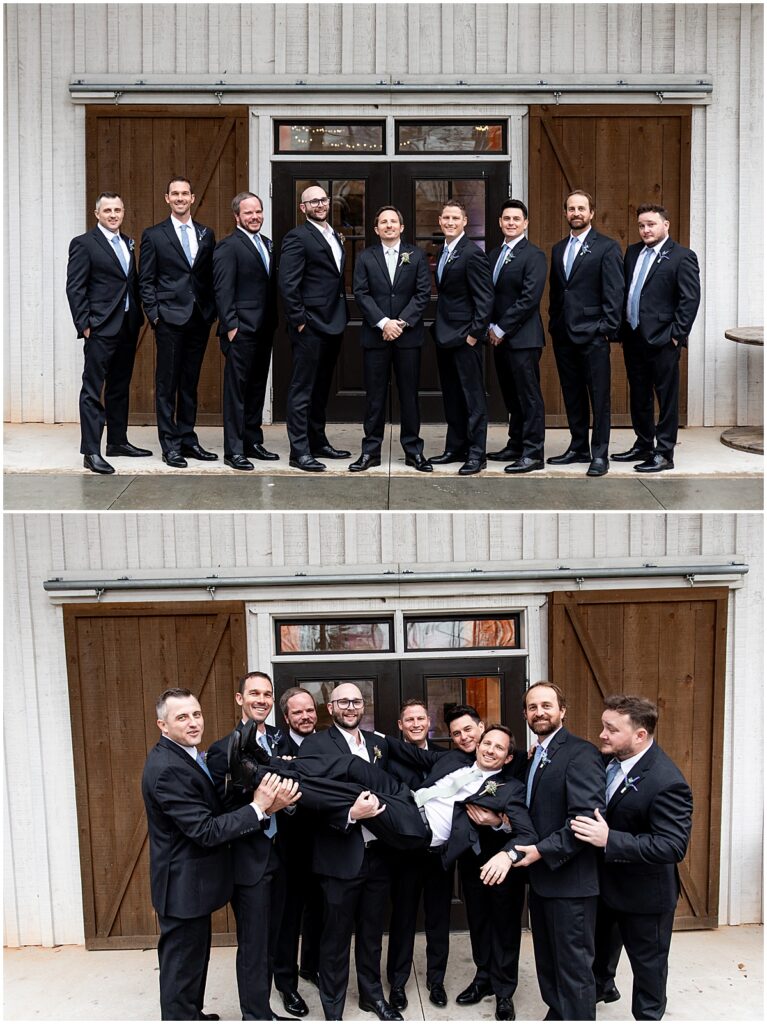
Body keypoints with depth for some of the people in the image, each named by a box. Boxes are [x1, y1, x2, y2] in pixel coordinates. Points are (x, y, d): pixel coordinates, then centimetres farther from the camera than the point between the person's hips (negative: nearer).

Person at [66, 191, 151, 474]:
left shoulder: (128, 243, 15)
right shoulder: (84, 244, -5)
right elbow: (75, 288, -8)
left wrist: (139, 317, 9)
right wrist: (84, 324, -13)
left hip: (128, 326, 7)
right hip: (101, 328, -7)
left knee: (120, 387, 14)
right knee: (93, 390, -6)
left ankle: (118, 441, 23)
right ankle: (91, 451, -7)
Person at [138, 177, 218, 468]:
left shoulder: (206, 235, 12)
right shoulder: (154, 235, 2)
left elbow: (211, 277, 13)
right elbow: (146, 280, 1)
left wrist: (212, 311, 4)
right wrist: (154, 313, -8)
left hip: (199, 319, 4)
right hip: (170, 318, -4)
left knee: (190, 382, 10)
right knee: (167, 383, -2)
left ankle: (188, 439, 17)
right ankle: (170, 445, 2)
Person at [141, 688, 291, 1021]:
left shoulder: (184, 756, 6)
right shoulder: (167, 769, -26)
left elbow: (212, 809, 9)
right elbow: (206, 830, -27)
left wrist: (265, 802, -3)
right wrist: (258, 807, -24)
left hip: (192, 881, 10)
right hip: (183, 886, -10)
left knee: (194, 958, 24)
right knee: (182, 966, 3)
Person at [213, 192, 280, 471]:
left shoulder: (267, 244, 15)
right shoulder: (229, 246, -8)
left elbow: (271, 285, 15)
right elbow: (223, 291, -13)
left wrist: (273, 322, 9)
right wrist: (231, 327, -17)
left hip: (264, 330, 8)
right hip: (241, 331, -8)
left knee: (257, 388, 13)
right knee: (237, 390, -3)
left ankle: (253, 442, 23)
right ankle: (233, 450, 0)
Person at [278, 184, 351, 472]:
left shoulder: (334, 236, 17)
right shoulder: (297, 237, -9)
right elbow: (288, 283, -15)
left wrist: (342, 317, 14)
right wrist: (299, 320, -17)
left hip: (332, 324, 9)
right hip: (310, 326, -9)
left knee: (321, 387, 16)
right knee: (303, 388, -5)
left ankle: (318, 442, 26)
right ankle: (299, 451, -2)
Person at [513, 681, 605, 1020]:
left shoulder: (580, 753, -16)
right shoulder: (537, 756, 14)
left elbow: (587, 818, -23)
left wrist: (542, 851, -22)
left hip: (570, 880, -9)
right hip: (541, 878, 9)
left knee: (573, 967, 0)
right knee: (547, 962, 18)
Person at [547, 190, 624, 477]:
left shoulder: (607, 247, -3)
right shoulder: (558, 249, 16)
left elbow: (614, 292, -8)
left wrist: (607, 329, -13)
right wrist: (554, 325, 12)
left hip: (593, 335, -6)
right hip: (564, 335, 6)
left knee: (599, 397, -3)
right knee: (572, 396, 12)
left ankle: (599, 454, 1)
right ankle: (578, 448, 21)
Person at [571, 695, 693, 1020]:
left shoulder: (667, 783, -32)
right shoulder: (610, 759, -8)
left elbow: (673, 846, -35)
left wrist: (609, 839, -39)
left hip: (643, 892, -8)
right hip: (606, 879, 8)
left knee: (647, 962, 15)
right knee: (601, 942, 31)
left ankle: (647, 1014, 38)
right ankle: (601, 987, 57)